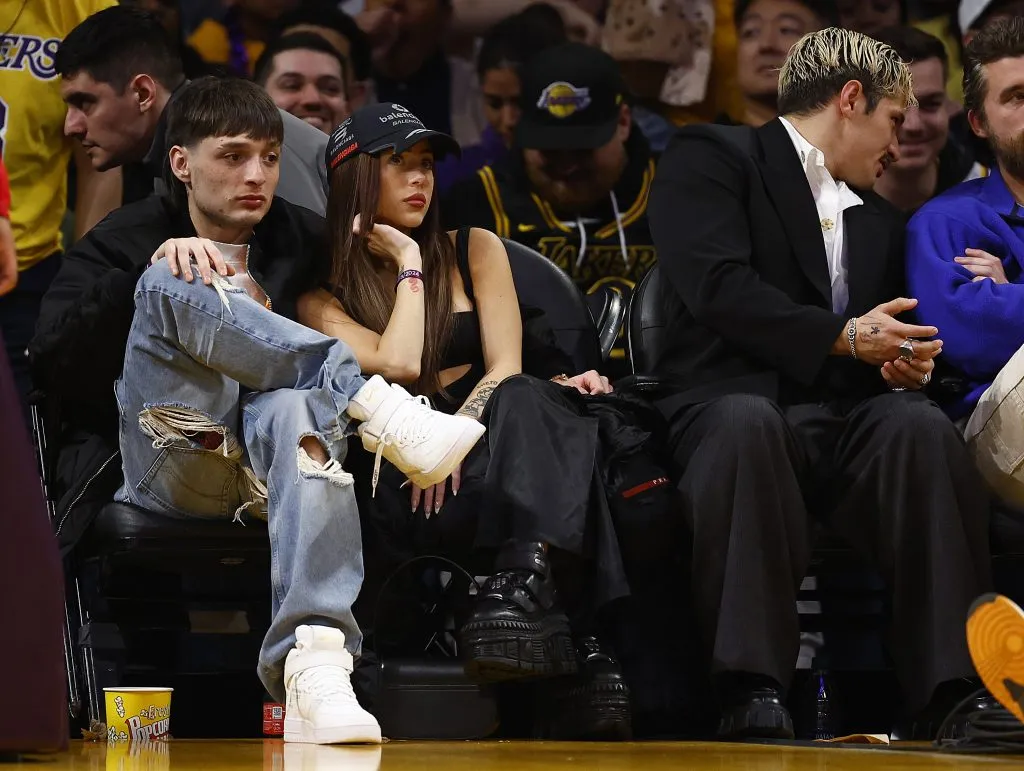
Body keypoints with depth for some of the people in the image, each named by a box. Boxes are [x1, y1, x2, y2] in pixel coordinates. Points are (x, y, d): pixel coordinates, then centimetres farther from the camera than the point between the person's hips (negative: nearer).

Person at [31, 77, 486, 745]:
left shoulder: (306, 242, 22)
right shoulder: (134, 238, 15)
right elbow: (57, 351, -3)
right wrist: (155, 266, -13)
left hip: (271, 464, 1)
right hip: (174, 461, -1)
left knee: (300, 407, -38)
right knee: (174, 284, -25)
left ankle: (314, 669, -56)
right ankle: (378, 410, -35)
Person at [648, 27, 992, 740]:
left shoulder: (880, 220, 30)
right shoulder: (712, 159, 9)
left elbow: (896, 339, 28)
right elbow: (717, 287, -8)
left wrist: (908, 364, 3)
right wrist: (843, 337, -11)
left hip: (849, 421, 5)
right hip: (733, 406, -5)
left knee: (922, 425, -29)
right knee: (746, 420, -40)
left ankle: (955, 692, -36)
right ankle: (754, 694, -43)